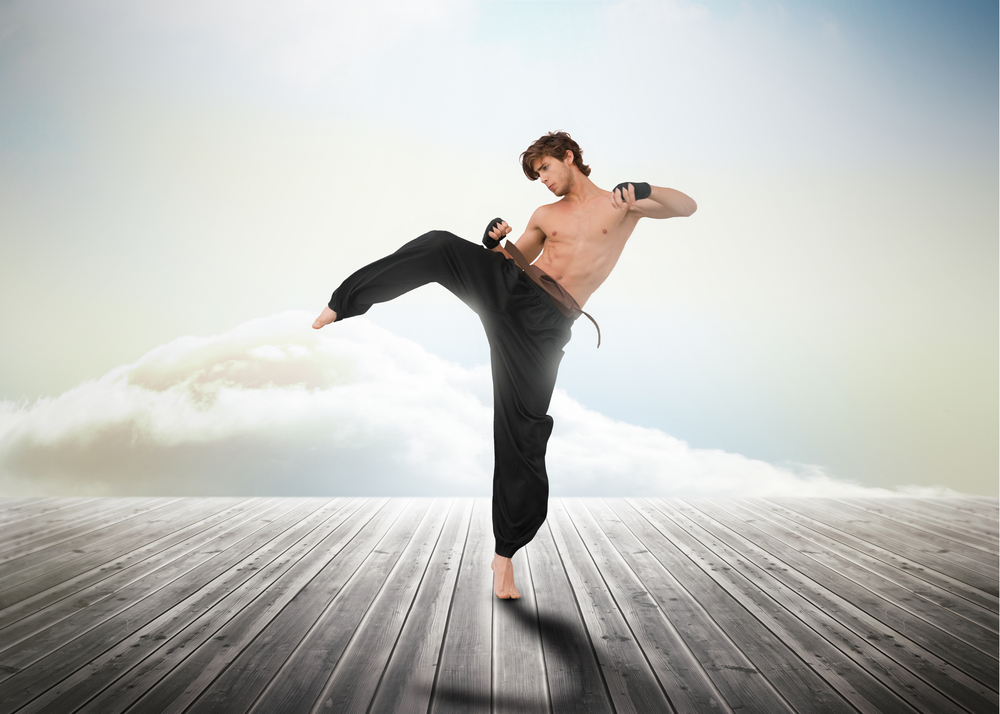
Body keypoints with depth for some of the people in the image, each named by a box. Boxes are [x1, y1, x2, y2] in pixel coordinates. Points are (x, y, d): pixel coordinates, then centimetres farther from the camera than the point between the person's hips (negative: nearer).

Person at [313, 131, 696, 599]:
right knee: (441, 245, -24)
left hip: (545, 320, -3)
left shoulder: (622, 202, 12)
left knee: (524, 431, -8)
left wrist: (646, 189, -18)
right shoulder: (545, 215, 20)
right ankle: (345, 302, -14)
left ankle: (505, 552, 7)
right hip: (507, 286, 4)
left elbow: (686, 208, 3)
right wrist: (497, 244, 2)